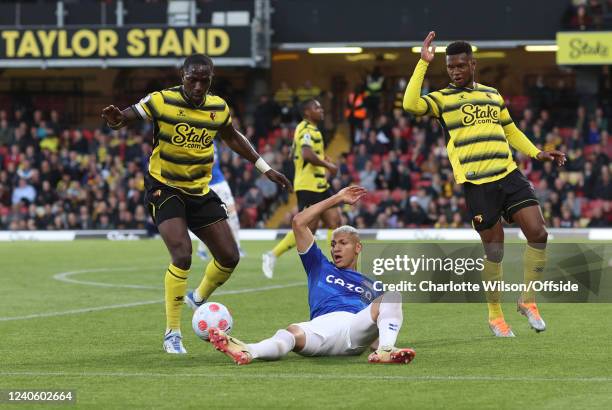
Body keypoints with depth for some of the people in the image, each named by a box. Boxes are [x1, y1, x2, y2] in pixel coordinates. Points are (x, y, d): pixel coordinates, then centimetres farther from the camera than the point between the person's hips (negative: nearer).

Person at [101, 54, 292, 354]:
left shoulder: (218, 108, -1)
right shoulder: (161, 101, -16)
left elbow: (233, 138, 17)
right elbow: (125, 118, -16)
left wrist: (265, 169, 17)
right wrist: (116, 120, -41)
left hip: (200, 191, 5)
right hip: (164, 190, -5)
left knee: (229, 258, 4)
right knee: (182, 255, -23)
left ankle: (199, 299, 36)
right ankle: (172, 334, -10)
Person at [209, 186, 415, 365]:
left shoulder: (370, 286, 37)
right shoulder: (320, 267, 35)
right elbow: (299, 222, 28)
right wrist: (336, 199, 31)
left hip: (359, 327, 1)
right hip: (323, 323, -1)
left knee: (392, 294, -24)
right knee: (293, 333, -36)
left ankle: (385, 351, -50)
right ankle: (246, 352, -68)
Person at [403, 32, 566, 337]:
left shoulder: (492, 95, 19)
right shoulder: (442, 98, 4)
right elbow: (411, 105, -16)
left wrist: (537, 153, 21)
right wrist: (423, 63, -15)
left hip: (509, 175, 4)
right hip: (476, 183, -4)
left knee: (538, 233, -8)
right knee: (494, 249, -1)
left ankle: (528, 300, 11)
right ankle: (494, 315, 17)